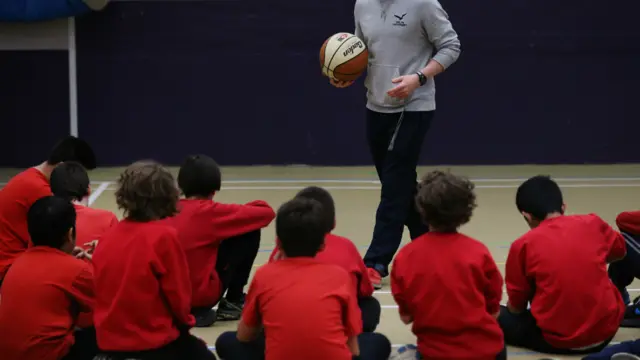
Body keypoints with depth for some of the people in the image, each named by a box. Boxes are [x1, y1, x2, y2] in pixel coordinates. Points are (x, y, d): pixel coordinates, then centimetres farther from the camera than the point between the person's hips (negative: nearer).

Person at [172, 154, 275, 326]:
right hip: (201, 293, -7)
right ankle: (232, 303, 12)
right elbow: (267, 212, -4)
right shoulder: (210, 211, -10)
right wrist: (244, 208, 17)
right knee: (250, 233, 4)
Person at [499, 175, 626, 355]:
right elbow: (619, 252, 21)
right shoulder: (593, 223, -2)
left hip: (558, 341, -1)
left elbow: (516, 308, 1)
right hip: (606, 330, 1)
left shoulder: (523, 245, -9)